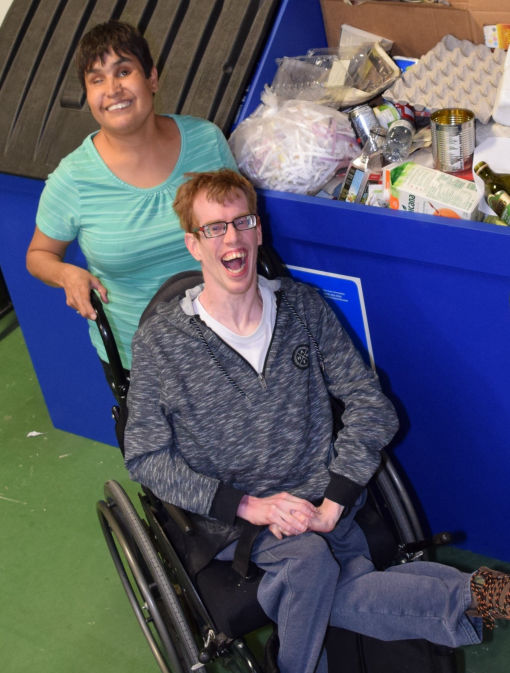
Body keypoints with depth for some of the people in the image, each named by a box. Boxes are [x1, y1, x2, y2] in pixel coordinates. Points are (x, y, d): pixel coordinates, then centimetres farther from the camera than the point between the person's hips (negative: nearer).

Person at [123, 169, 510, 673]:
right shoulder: (159, 341, -2)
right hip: (231, 520, -1)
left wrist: (333, 502, -10)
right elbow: (146, 457, -3)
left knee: (297, 599, -29)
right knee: (309, 560, -32)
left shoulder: (303, 306, 6)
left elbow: (371, 405, 4)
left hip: (319, 506, 2)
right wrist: (247, 504, -13)